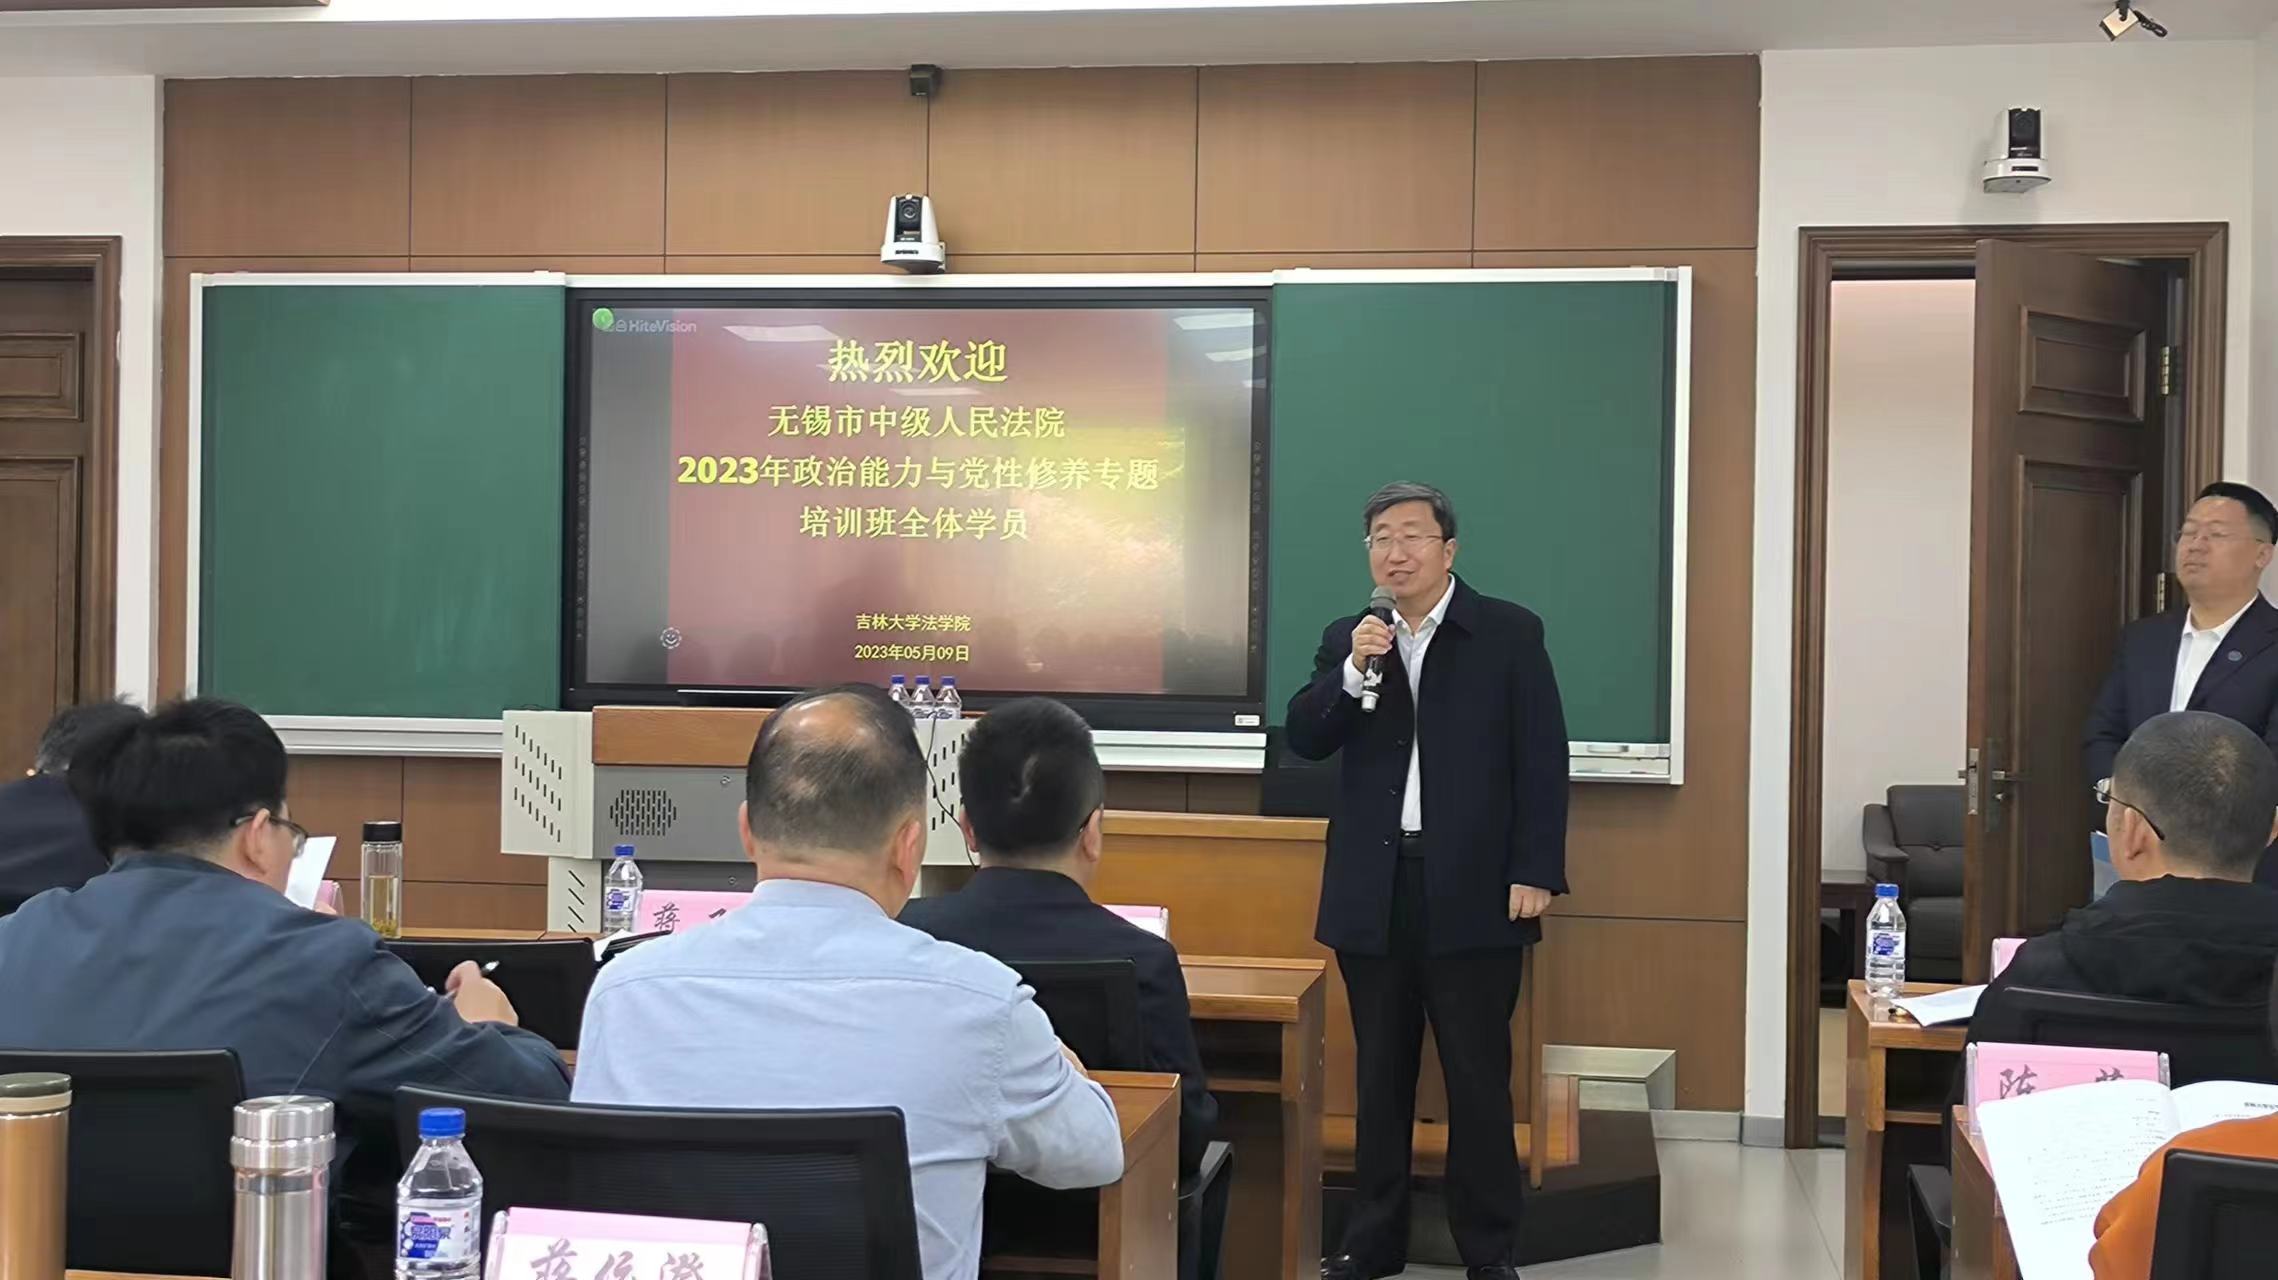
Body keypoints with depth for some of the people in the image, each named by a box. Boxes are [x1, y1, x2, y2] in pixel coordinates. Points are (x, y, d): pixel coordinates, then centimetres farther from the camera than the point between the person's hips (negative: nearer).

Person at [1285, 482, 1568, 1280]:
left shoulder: (1509, 634, 0)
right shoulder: (1347, 640, 10)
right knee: (1380, 1075, 12)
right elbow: (1305, 739, -1)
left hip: (1472, 890, -3)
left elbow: (1542, 760, -3)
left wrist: (1535, 872, -10)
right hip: (1373, 892, 3)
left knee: (1478, 1078, 3)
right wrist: (1353, 670, -16)